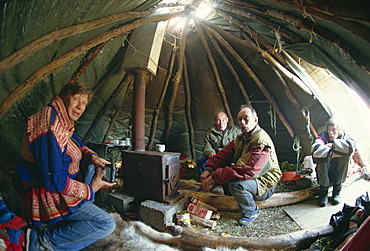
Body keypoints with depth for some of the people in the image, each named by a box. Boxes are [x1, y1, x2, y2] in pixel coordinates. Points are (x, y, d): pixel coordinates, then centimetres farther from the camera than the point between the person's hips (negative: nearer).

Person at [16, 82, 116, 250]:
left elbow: (78, 146, 22)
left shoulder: (64, 122, 5)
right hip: (48, 197, -10)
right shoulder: (49, 129, -26)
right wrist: (90, 189, -17)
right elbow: (53, 180, -29)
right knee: (106, 224, -16)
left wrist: (93, 157, 1)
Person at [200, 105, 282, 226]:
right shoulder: (241, 138, 5)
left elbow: (246, 170, -35)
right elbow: (224, 153, -1)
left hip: (265, 186, -8)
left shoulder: (262, 142, -26)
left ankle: (251, 212, -5)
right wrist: (208, 169, -19)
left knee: (236, 184, -34)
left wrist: (215, 176, -34)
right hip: (249, 178, 8)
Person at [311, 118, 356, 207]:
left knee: (346, 154, -24)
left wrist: (333, 145, -29)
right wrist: (331, 154, -41)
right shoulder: (323, 137, -12)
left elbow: (352, 145, -30)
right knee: (324, 155, -31)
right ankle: (323, 191, -18)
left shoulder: (343, 137, -5)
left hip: (338, 172, 2)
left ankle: (337, 191, -15)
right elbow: (315, 150, -34)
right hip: (325, 173, -2)